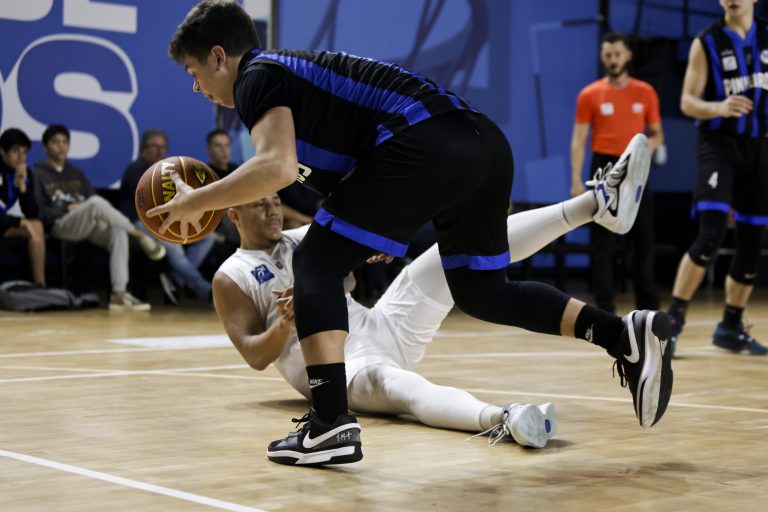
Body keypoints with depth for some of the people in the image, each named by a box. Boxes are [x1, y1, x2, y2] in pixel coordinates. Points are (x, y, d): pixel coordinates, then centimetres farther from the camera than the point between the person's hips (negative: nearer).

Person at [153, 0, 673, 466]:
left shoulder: (256, 78, 4)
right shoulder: (295, 67, 31)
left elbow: (278, 167, -15)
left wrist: (194, 201, -2)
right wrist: (386, 223, 43)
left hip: (427, 144, -9)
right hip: (485, 141, 9)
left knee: (317, 264, 1)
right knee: (481, 292, 21)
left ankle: (332, 424, -6)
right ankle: (625, 335, 10)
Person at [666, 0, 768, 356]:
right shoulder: (706, 43, -4)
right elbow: (688, 102, -7)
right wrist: (718, 107, -26)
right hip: (718, 144, -5)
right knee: (711, 235, -19)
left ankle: (731, 328, 20)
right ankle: (674, 319, -10)